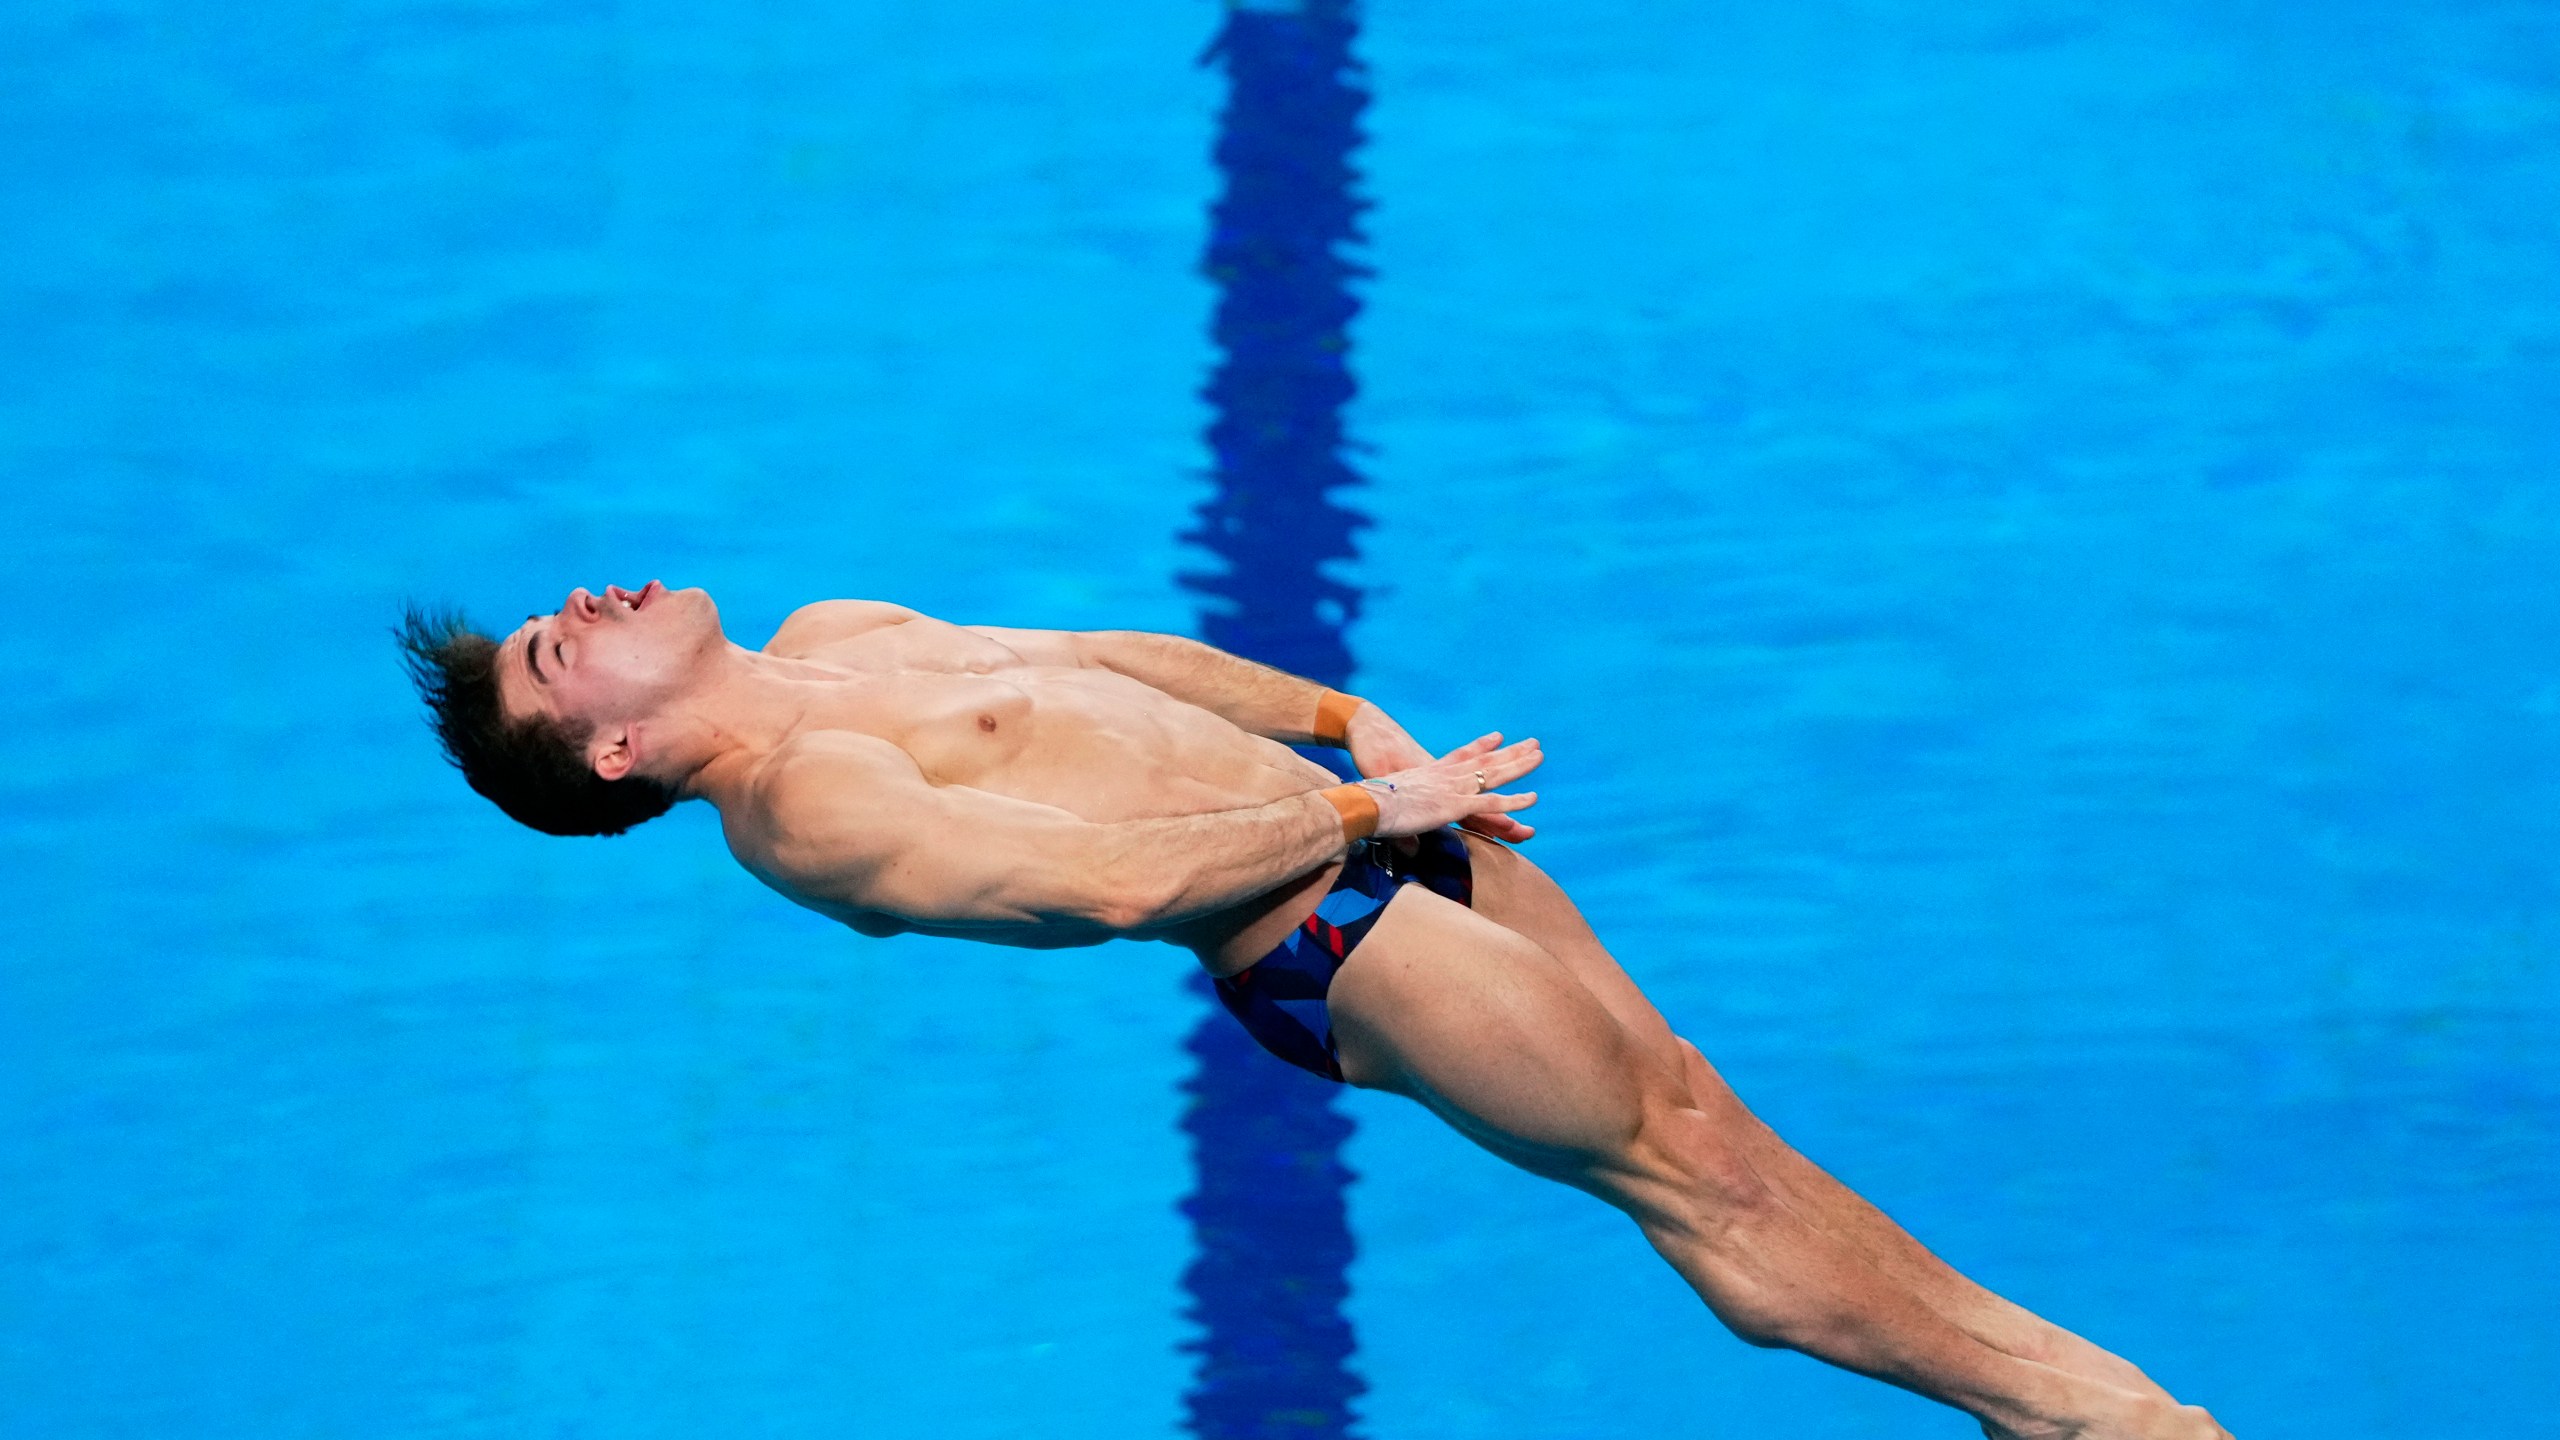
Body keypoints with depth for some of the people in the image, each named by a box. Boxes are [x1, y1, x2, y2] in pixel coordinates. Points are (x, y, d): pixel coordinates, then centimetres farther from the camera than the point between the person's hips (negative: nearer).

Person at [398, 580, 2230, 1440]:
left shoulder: (826, 640, 13)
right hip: (1315, 937, -8)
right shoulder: (801, 811, -18)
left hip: (1365, 821, 8)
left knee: (1677, 1092, 6)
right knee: (1682, 1163, -5)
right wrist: (1365, 810, -18)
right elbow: (1110, 877, -24)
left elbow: (1100, 656, 21)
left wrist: (1343, 716, 15)